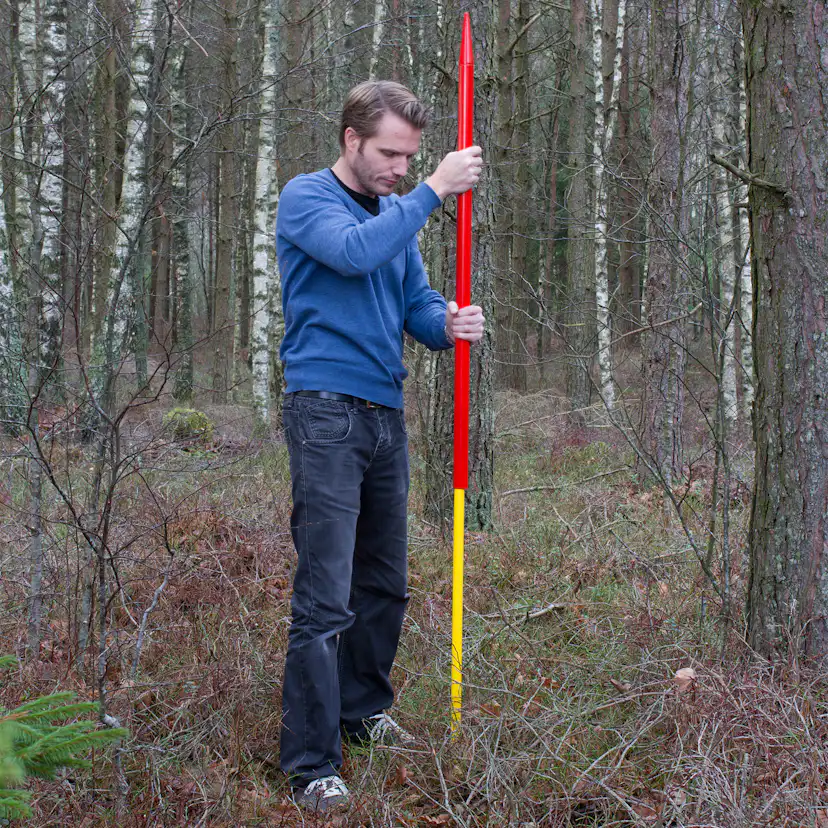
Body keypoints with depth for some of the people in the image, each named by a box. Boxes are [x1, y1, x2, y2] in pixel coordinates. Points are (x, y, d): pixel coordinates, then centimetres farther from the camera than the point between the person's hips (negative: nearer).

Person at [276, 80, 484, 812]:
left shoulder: (398, 211, 17)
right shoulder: (307, 198, -5)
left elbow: (417, 304, 14)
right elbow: (355, 252, -24)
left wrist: (450, 323, -9)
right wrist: (434, 191, -20)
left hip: (387, 414, 8)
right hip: (327, 412, -8)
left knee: (385, 586, 16)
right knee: (325, 599, -10)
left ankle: (364, 710, 33)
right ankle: (312, 765, -5)